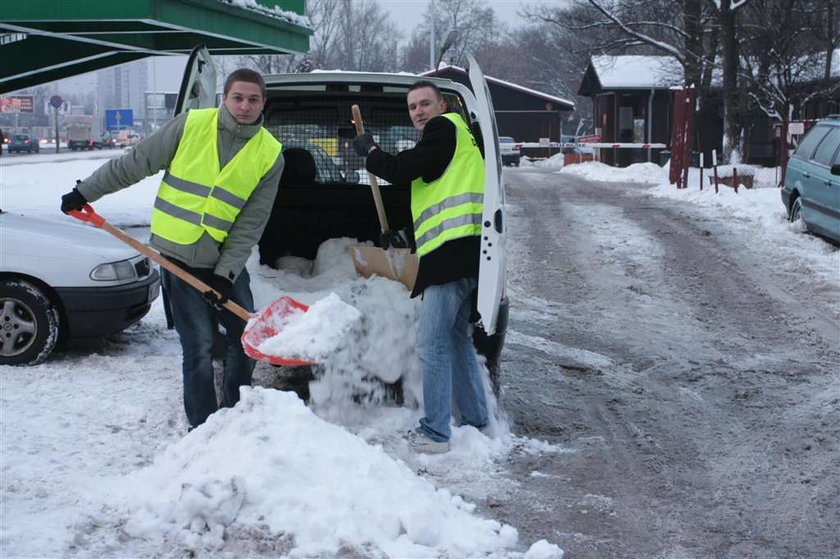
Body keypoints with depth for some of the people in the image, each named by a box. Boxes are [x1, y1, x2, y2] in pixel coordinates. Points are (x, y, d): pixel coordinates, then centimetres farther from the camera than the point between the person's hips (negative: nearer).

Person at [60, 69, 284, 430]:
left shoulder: (270, 155, -4)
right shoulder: (190, 126, -8)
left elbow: (250, 223, -6)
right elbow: (134, 164, 1)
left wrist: (226, 274, -12)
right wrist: (86, 192, 3)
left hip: (226, 261, 3)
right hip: (179, 258, -3)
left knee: (246, 338, 7)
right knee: (199, 348, -5)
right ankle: (202, 428, 9)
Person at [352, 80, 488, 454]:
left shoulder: (444, 128, -3)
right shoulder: (452, 139, 28)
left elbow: (401, 170, -10)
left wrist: (368, 150, 8)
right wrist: (405, 238, 24)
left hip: (453, 253, -11)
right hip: (459, 254, 11)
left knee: (431, 343, -10)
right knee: (456, 339, 18)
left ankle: (435, 432, -8)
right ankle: (476, 421, 25)